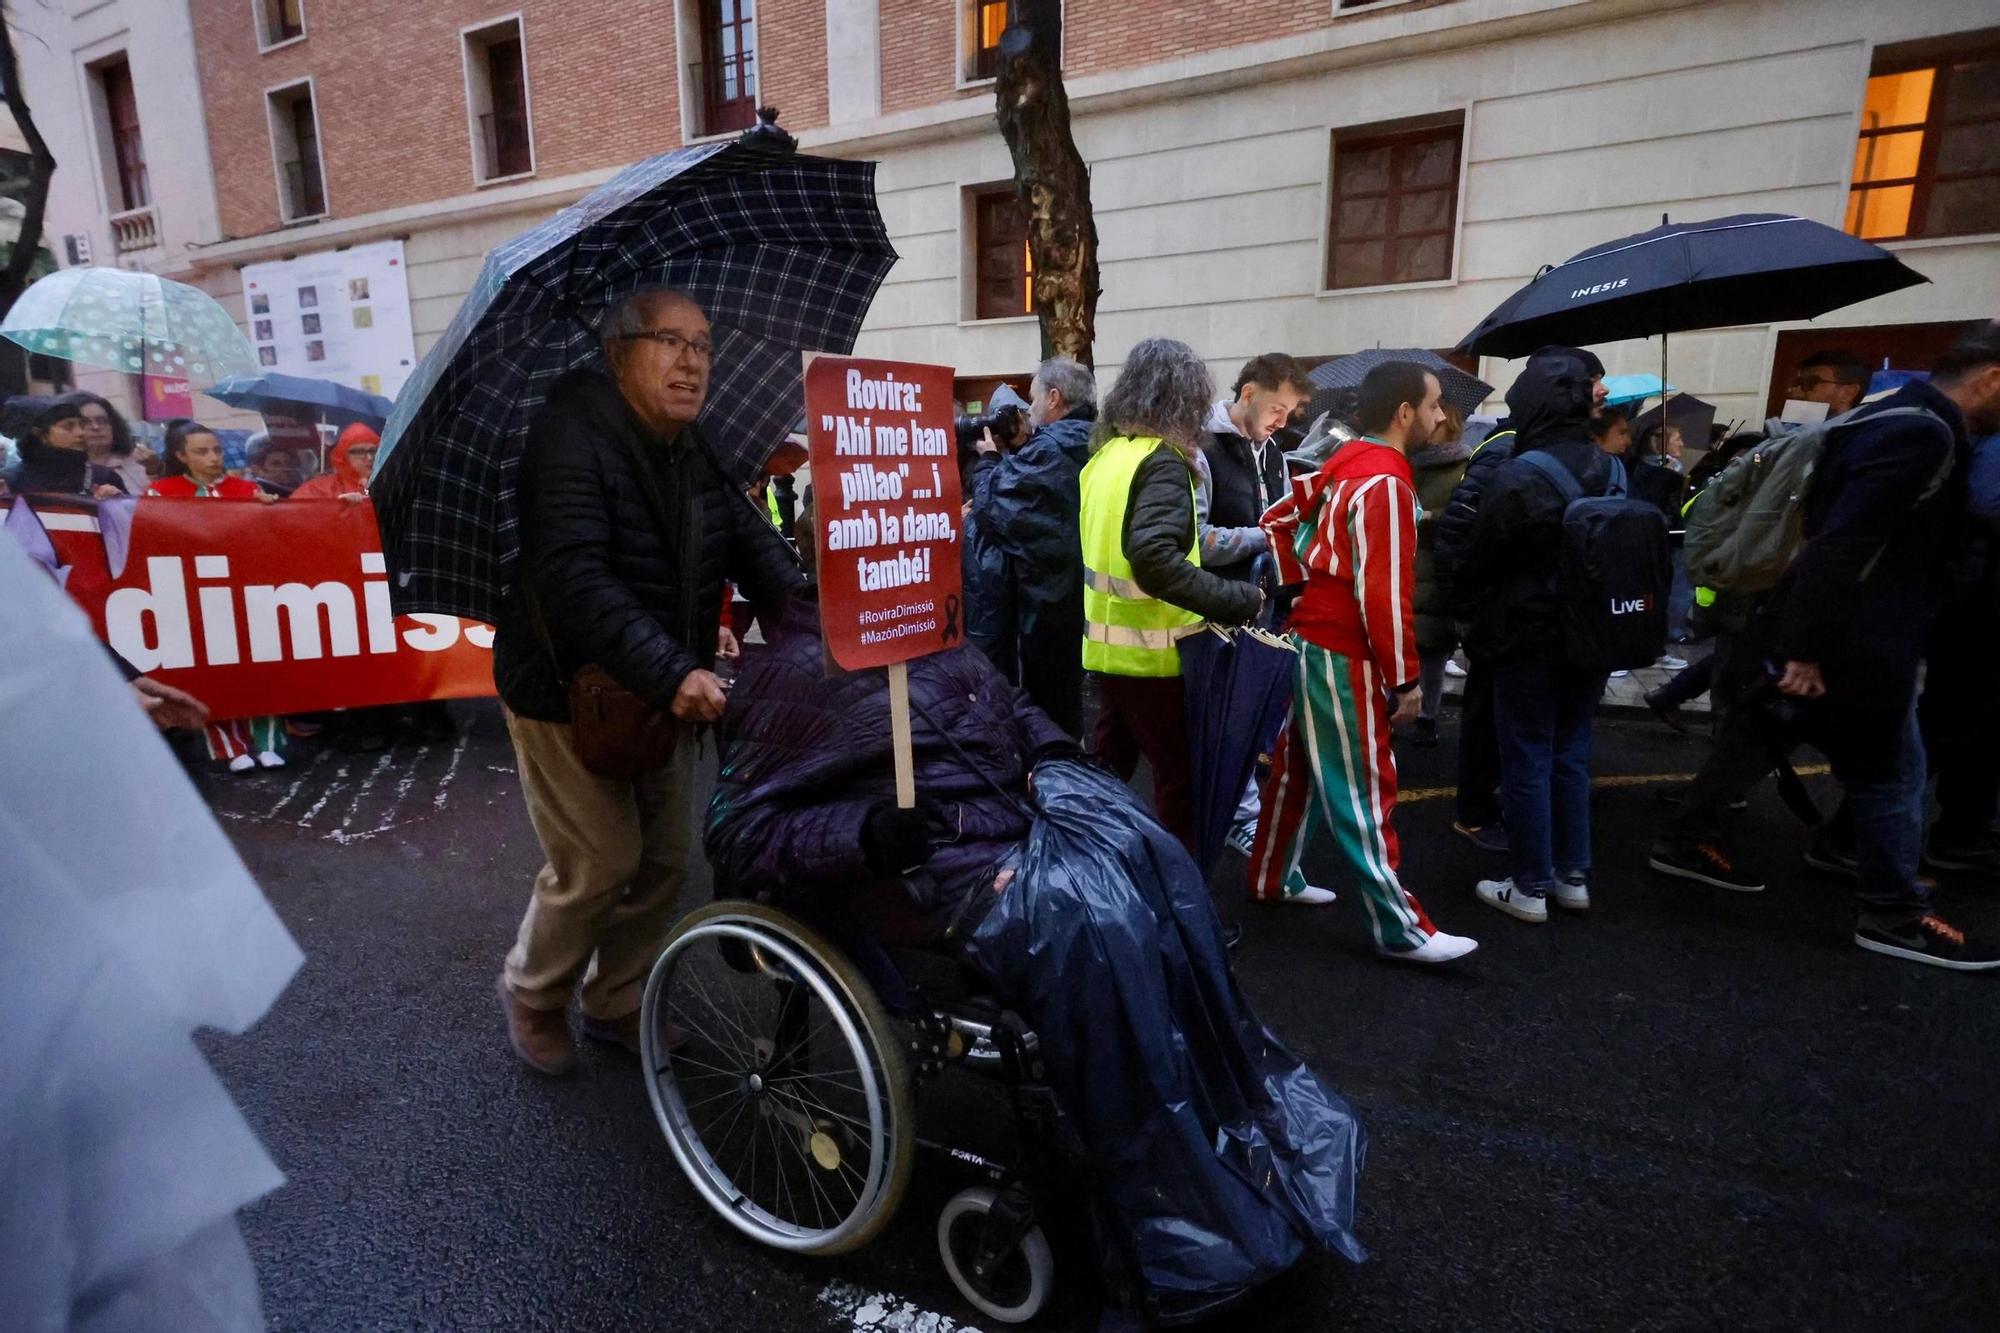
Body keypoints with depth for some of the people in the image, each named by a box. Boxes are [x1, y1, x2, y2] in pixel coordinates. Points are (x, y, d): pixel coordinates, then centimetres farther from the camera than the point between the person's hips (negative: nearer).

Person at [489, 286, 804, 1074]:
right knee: (599, 863, -1)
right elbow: (574, 580, -32)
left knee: (665, 857, 11)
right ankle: (531, 993, 29)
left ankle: (616, 1004, 33)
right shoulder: (571, 437, -20)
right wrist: (671, 674, -40)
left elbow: (756, 550, -1)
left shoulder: (697, 456, 5)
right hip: (569, 692, -7)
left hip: (667, 692, 7)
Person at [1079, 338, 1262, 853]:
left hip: (1108, 644, 8)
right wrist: (1237, 599, -27)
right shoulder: (1162, 461, -17)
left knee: (1109, 766, 19)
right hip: (1150, 651, -8)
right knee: (1178, 777, 6)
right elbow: (1154, 559, -31)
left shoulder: (1106, 455, 8)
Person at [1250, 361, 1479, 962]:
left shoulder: (1345, 464, 10)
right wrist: (1405, 678, -16)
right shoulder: (1385, 483, -18)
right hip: (1344, 656, -9)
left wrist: (1300, 590, 14)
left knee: (1299, 770, 19)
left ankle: (1271, 880, 32)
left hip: (1310, 638, 9)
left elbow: (1279, 517, 18)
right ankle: (1401, 929, 7)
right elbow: (1384, 592, -22)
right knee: (1362, 792, -3)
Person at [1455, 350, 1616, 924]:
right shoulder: (1612, 469, 2)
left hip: (1528, 636, -6)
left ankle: (1531, 888, 11)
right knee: (1572, 755, 15)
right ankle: (1573, 876, 24)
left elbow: (1478, 560, -10)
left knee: (1527, 762, 3)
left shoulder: (1517, 476, -18)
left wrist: (1471, 600, 10)